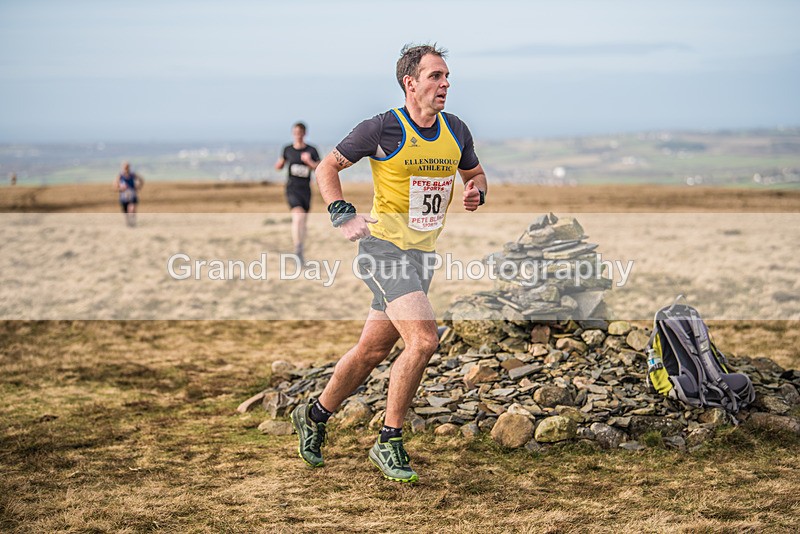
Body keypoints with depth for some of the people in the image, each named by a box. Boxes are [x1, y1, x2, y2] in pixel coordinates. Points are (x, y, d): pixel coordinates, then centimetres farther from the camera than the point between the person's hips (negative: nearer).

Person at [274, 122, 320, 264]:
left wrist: (309, 162, -22)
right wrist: (279, 163, -5)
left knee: (303, 221, 12)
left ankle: (300, 250, 30)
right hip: (292, 188, -1)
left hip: (305, 189, 1)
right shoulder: (287, 149, 5)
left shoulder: (311, 150, 0)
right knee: (297, 217, -22)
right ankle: (297, 250, -22)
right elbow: (279, 166, 19)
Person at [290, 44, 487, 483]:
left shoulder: (456, 131, 6)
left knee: (373, 350, 13)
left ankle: (314, 415, 35)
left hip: (422, 254, 7)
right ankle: (388, 443, -7)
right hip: (384, 249, -7)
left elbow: (474, 173, 24)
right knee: (424, 339, -21)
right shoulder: (383, 129, -11)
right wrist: (343, 217, -13)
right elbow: (327, 167, -2)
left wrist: (476, 192, 1)